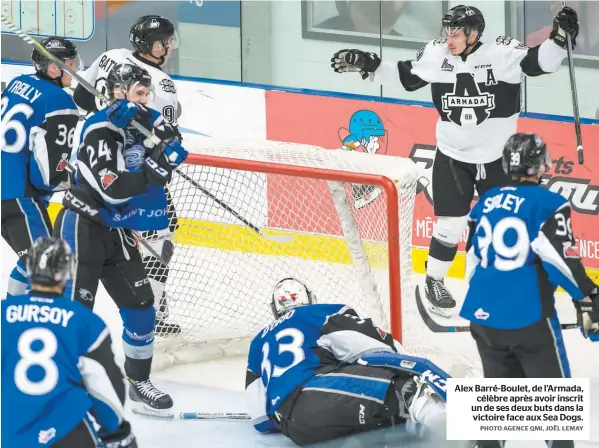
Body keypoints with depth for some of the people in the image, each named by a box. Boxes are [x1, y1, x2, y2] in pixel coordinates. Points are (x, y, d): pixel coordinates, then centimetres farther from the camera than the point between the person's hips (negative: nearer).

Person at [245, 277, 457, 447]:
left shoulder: (259, 342, 37)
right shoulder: (325, 314, 21)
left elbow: (261, 418, 32)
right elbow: (382, 349, 6)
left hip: (294, 424, 5)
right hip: (317, 395, -5)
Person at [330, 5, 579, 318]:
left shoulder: (503, 53, -16)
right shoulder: (436, 54, -8)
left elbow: (541, 62, -17)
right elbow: (406, 77, 5)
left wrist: (560, 37, -34)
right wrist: (368, 65, -2)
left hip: (497, 156, 0)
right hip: (453, 155, 0)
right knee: (450, 224, -1)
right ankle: (434, 281, 20)